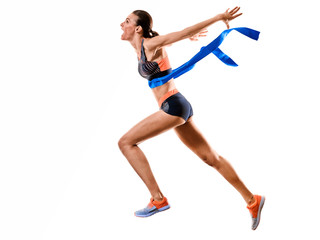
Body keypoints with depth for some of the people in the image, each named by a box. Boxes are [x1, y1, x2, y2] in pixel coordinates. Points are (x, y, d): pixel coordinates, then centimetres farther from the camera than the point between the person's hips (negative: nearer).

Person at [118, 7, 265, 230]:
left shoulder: (151, 44, -10)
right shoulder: (142, 47, 13)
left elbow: (186, 32, -11)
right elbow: (176, 38, 32)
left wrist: (219, 17, -8)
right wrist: (190, 36, 47)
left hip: (174, 106, -10)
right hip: (176, 107, 10)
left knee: (126, 142, -10)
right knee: (211, 158, 13)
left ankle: (158, 199, -11)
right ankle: (252, 200, 20)